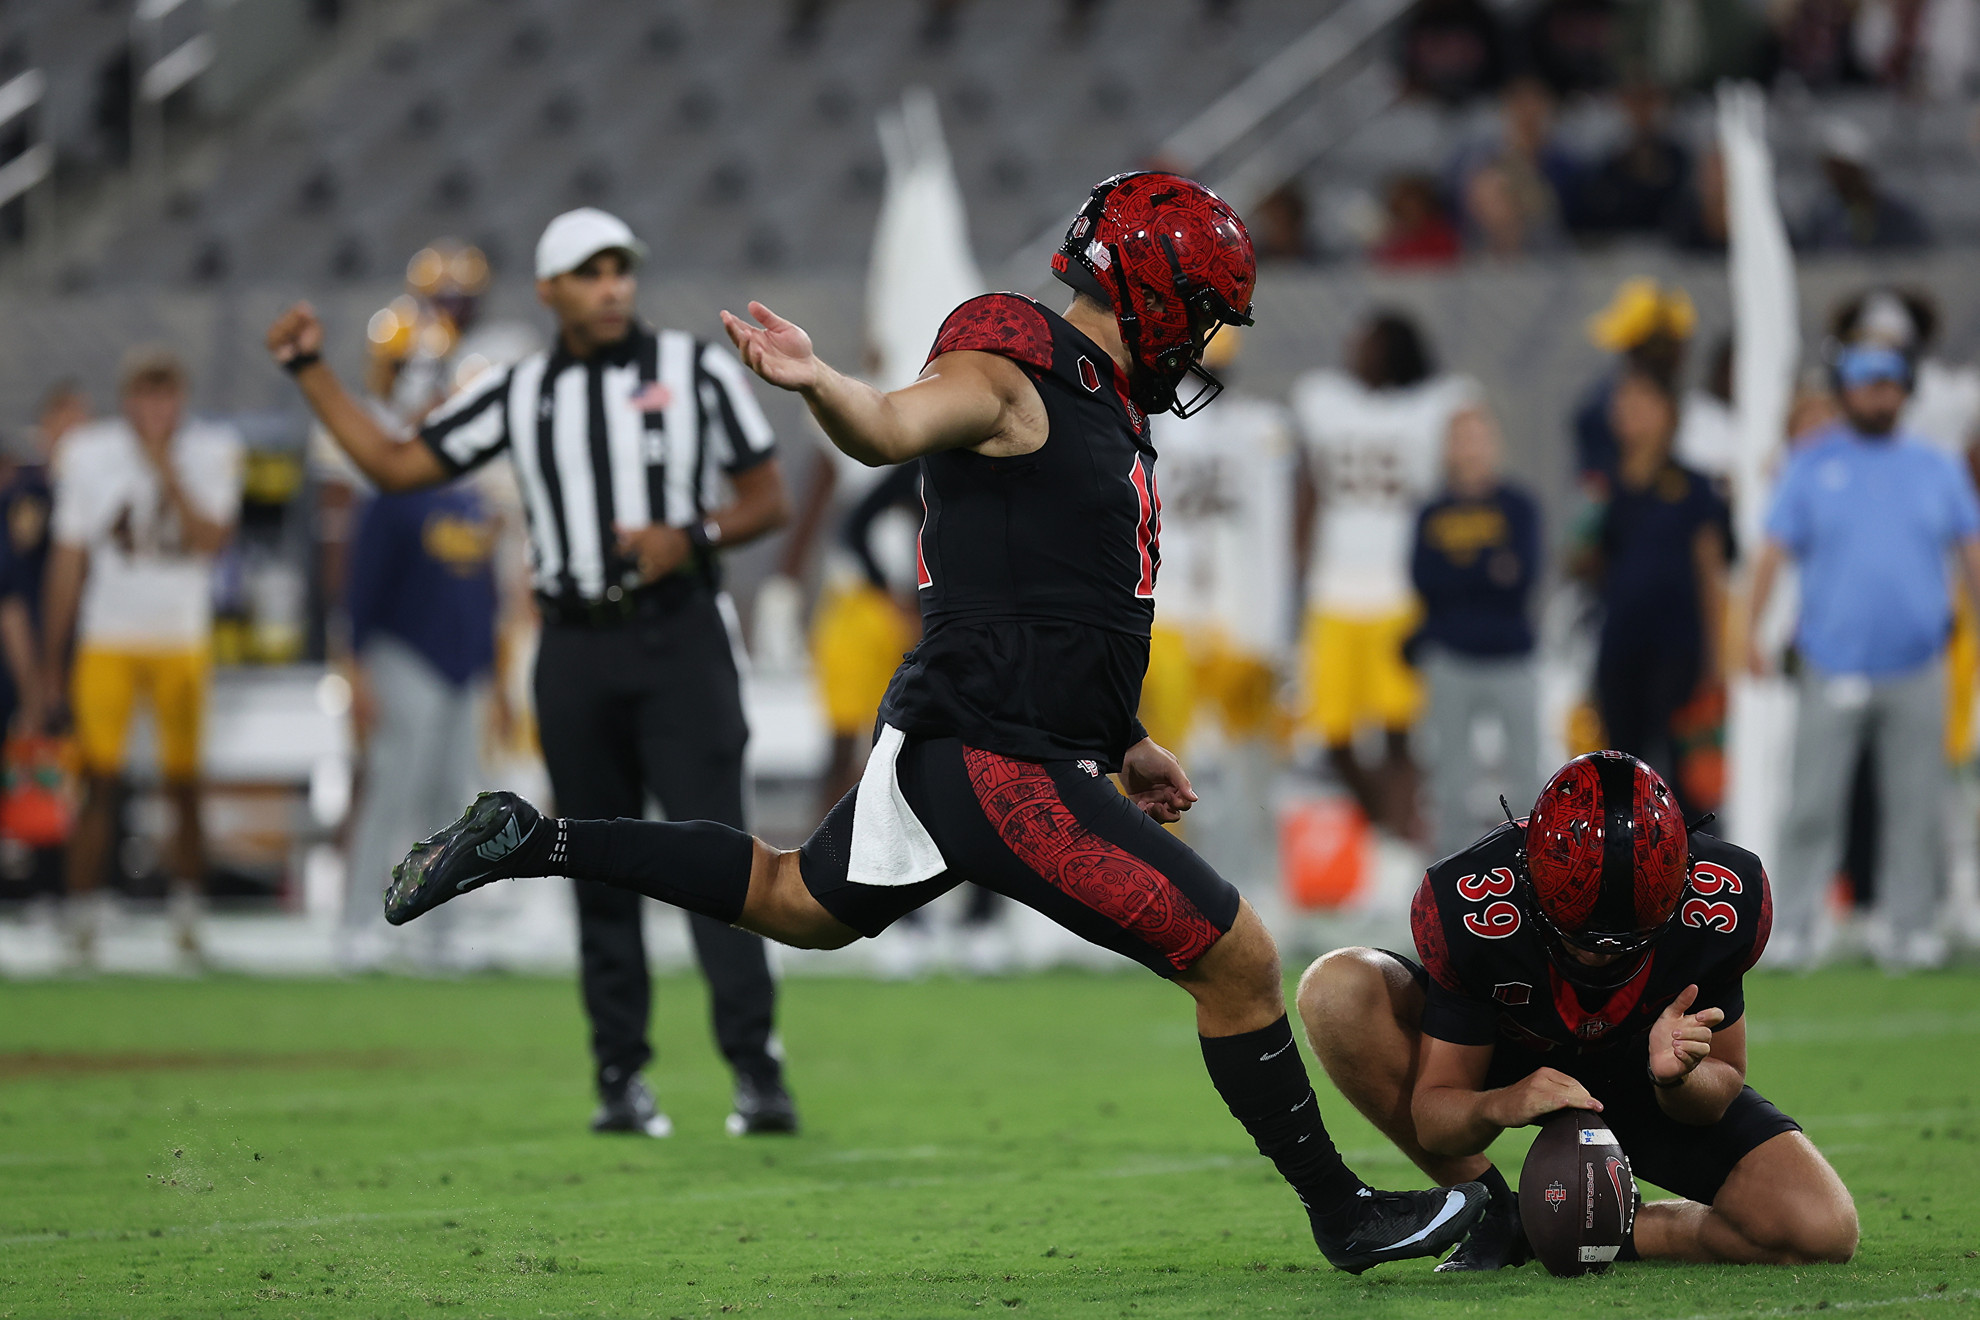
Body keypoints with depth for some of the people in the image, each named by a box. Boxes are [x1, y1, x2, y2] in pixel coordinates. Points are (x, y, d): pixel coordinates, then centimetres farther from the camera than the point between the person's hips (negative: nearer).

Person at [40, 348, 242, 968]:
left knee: (184, 785, 1)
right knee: (99, 783, -5)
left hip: (182, 642, 1)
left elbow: (210, 539, -15)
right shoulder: (90, 453, -3)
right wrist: (52, 657, 6)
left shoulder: (211, 451, -3)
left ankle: (185, 918, 14)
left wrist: (167, 471, -23)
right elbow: (69, 560, 4)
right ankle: (82, 924, -1)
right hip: (107, 639, -1)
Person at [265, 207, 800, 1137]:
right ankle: (621, 1077, 11)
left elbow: (768, 500, 6)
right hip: (575, 650, 3)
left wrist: (691, 539, -12)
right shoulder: (517, 395, 10)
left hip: (678, 639, -3)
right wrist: (310, 370, 6)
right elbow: (394, 466, 11)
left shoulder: (695, 370, 4)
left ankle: (757, 1069, -11)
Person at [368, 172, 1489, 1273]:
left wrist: (1121, 742, 27)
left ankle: (532, 843, 28)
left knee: (798, 905, 27)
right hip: (997, 760, -11)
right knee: (1237, 959, -6)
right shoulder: (1008, 376, -13)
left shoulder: (1103, 408, 17)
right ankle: (1343, 1211, 6)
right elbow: (890, 427, -32)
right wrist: (816, 383, -53)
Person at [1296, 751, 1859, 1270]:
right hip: (1510, 1064, 0)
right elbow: (1433, 1113, -25)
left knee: (1825, 1232, -24)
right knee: (1336, 989, -30)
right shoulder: (1466, 904, -35)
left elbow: (1722, 1082, -15)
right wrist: (1500, 1106, -48)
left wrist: (1678, 1079, -40)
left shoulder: (1726, 901, -31)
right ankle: (1492, 1213, -14)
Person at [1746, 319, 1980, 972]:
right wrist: (1750, 634, -7)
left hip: (1916, 667, 2)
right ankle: (1796, 927, 4)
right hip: (1833, 666, -2)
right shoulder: (1811, 466, 5)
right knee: (1813, 802, -1)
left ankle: (1910, 926, 9)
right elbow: (1773, 552, 1)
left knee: (1915, 806, 3)